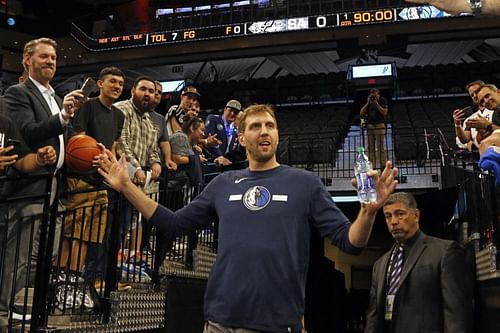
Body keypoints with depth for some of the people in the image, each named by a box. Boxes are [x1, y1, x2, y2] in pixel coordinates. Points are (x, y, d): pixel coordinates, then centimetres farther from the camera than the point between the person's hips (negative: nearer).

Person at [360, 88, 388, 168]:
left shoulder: (382, 100, 5)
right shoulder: (368, 102, 16)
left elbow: (385, 112, -5)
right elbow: (361, 113, 9)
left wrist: (376, 103, -9)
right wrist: (368, 103, 0)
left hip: (379, 125, -4)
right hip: (369, 125, 4)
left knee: (380, 148, -7)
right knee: (371, 148, 1)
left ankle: (383, 166, -5)